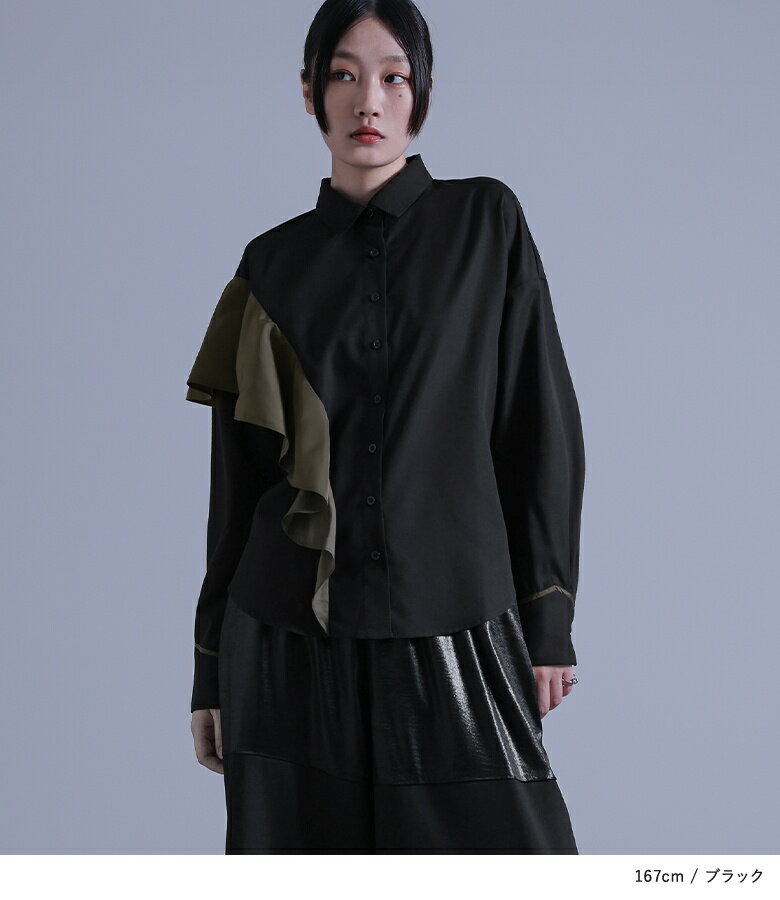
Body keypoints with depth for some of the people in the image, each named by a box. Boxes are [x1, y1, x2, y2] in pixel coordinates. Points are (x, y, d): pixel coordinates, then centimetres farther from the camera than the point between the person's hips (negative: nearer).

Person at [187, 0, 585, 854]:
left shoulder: (485, 222, 3)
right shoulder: (274, 264, 7)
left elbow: (541, 423, 2)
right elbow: (237, 477, 10)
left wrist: (547, 619, -3)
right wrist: (210, 669, 9)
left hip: (450, 634, -1)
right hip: (294, 636, 2)